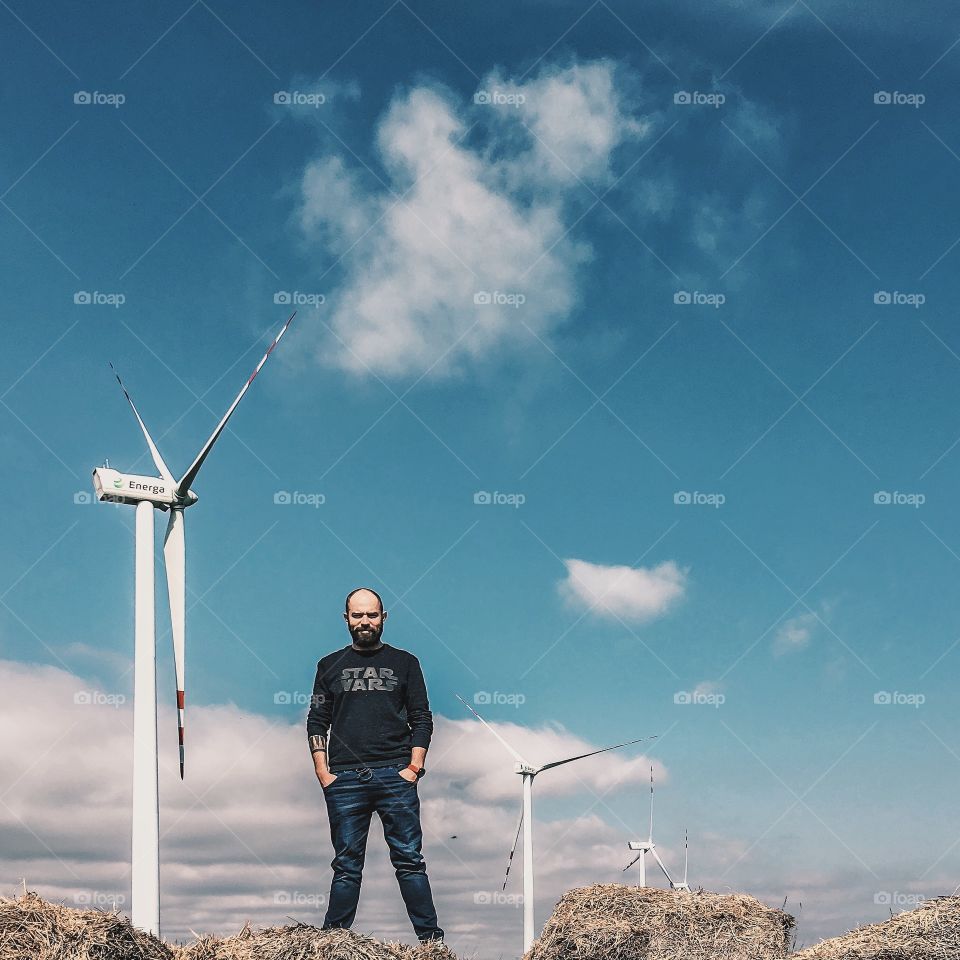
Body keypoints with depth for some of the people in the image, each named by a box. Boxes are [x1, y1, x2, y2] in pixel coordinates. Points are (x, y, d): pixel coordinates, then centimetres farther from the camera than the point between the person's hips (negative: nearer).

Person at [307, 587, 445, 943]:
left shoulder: (404, 663, 11)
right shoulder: (330, 666, 14)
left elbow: (422, 720, 9)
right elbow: (317, 723, 12)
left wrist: (414, 767, -3)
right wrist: (322, 772, 2)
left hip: (396, 777, -1)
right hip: (344, 780, 1)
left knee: (409, 859, -4)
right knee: (346, 866, 2)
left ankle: (431, 939, -2)